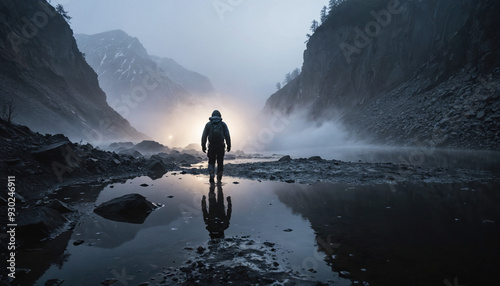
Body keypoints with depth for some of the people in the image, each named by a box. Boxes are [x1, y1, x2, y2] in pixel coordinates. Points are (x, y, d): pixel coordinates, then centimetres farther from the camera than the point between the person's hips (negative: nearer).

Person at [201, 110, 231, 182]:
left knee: (211, 162, 12)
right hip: (221, 146, 0)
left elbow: (204, 136, 1)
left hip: (211, 146, 0)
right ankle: (219, 179, 12)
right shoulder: (223, 124, 7)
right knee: (220, 163, 11)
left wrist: (203, 146, 5)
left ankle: (212, 175, -11)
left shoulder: (208, 124, 8)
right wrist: (229, 146, 1)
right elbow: (227, 136, -2)